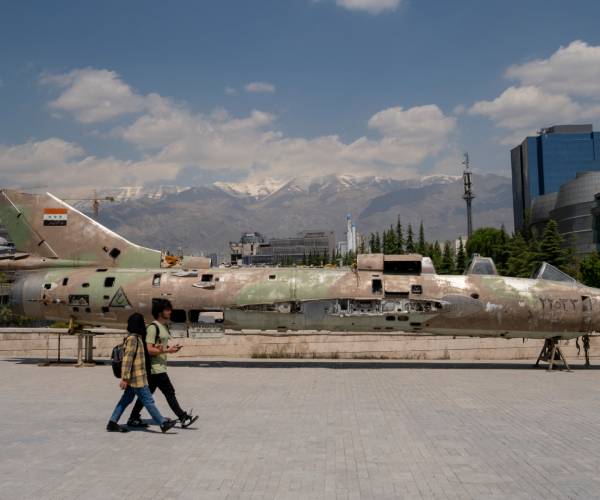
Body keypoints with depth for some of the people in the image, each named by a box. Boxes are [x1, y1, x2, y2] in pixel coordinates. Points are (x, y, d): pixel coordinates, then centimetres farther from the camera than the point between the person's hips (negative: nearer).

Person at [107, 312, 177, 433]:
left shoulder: (137, 338, 14)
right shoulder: (132, 339, -17)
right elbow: (127, 359, -21)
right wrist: (124, 378, -22)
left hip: (134, 378, 10)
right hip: (136, 378, -10)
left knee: (126, 399, 14)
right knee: (148, 400, -4)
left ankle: (112, 423, 19)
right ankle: (163, 423, 0)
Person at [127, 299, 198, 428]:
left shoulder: (164, 326, 16)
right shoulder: (153, 327, -15)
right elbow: (149, 350, -20)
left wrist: (171, 348, 6)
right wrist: (167, 350, -21)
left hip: (159, 367, 10)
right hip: (156, 368, -10)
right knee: (169, 392, -6)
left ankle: (133, 419, 21)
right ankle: (183, 418, -3)